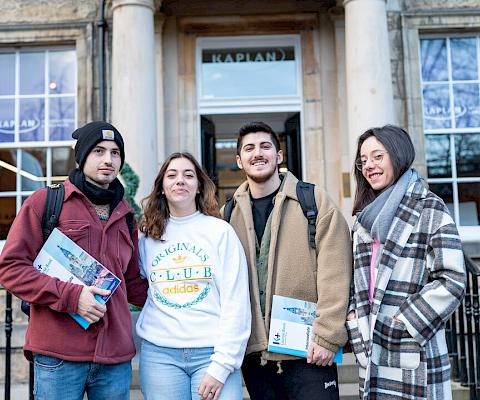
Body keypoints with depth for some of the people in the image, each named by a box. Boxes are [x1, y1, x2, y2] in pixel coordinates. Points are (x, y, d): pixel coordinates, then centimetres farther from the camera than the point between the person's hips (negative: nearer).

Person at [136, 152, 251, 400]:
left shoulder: (220, 231, -1)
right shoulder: (147, 235, 8)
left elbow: (236, 302, -5)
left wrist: (222, 364, -10)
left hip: (212, 352, -2)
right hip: (159, 353, 2)